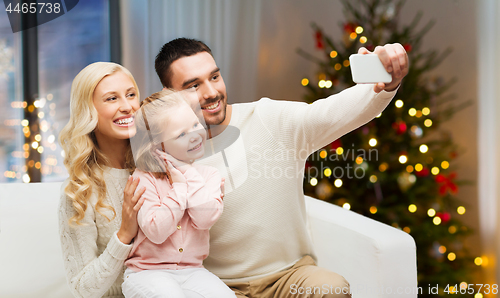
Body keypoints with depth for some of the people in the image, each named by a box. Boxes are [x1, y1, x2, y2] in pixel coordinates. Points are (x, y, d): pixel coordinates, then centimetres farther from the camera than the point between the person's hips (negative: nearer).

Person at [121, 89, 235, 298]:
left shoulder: (209, 175, 4)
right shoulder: (144, 178, -7)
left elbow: (205, 219, -14)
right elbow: (156, 231, -19)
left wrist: (189, 174, -10)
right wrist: (179, 186, -15)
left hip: (191, 270, 3)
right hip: (147, 271, -2)